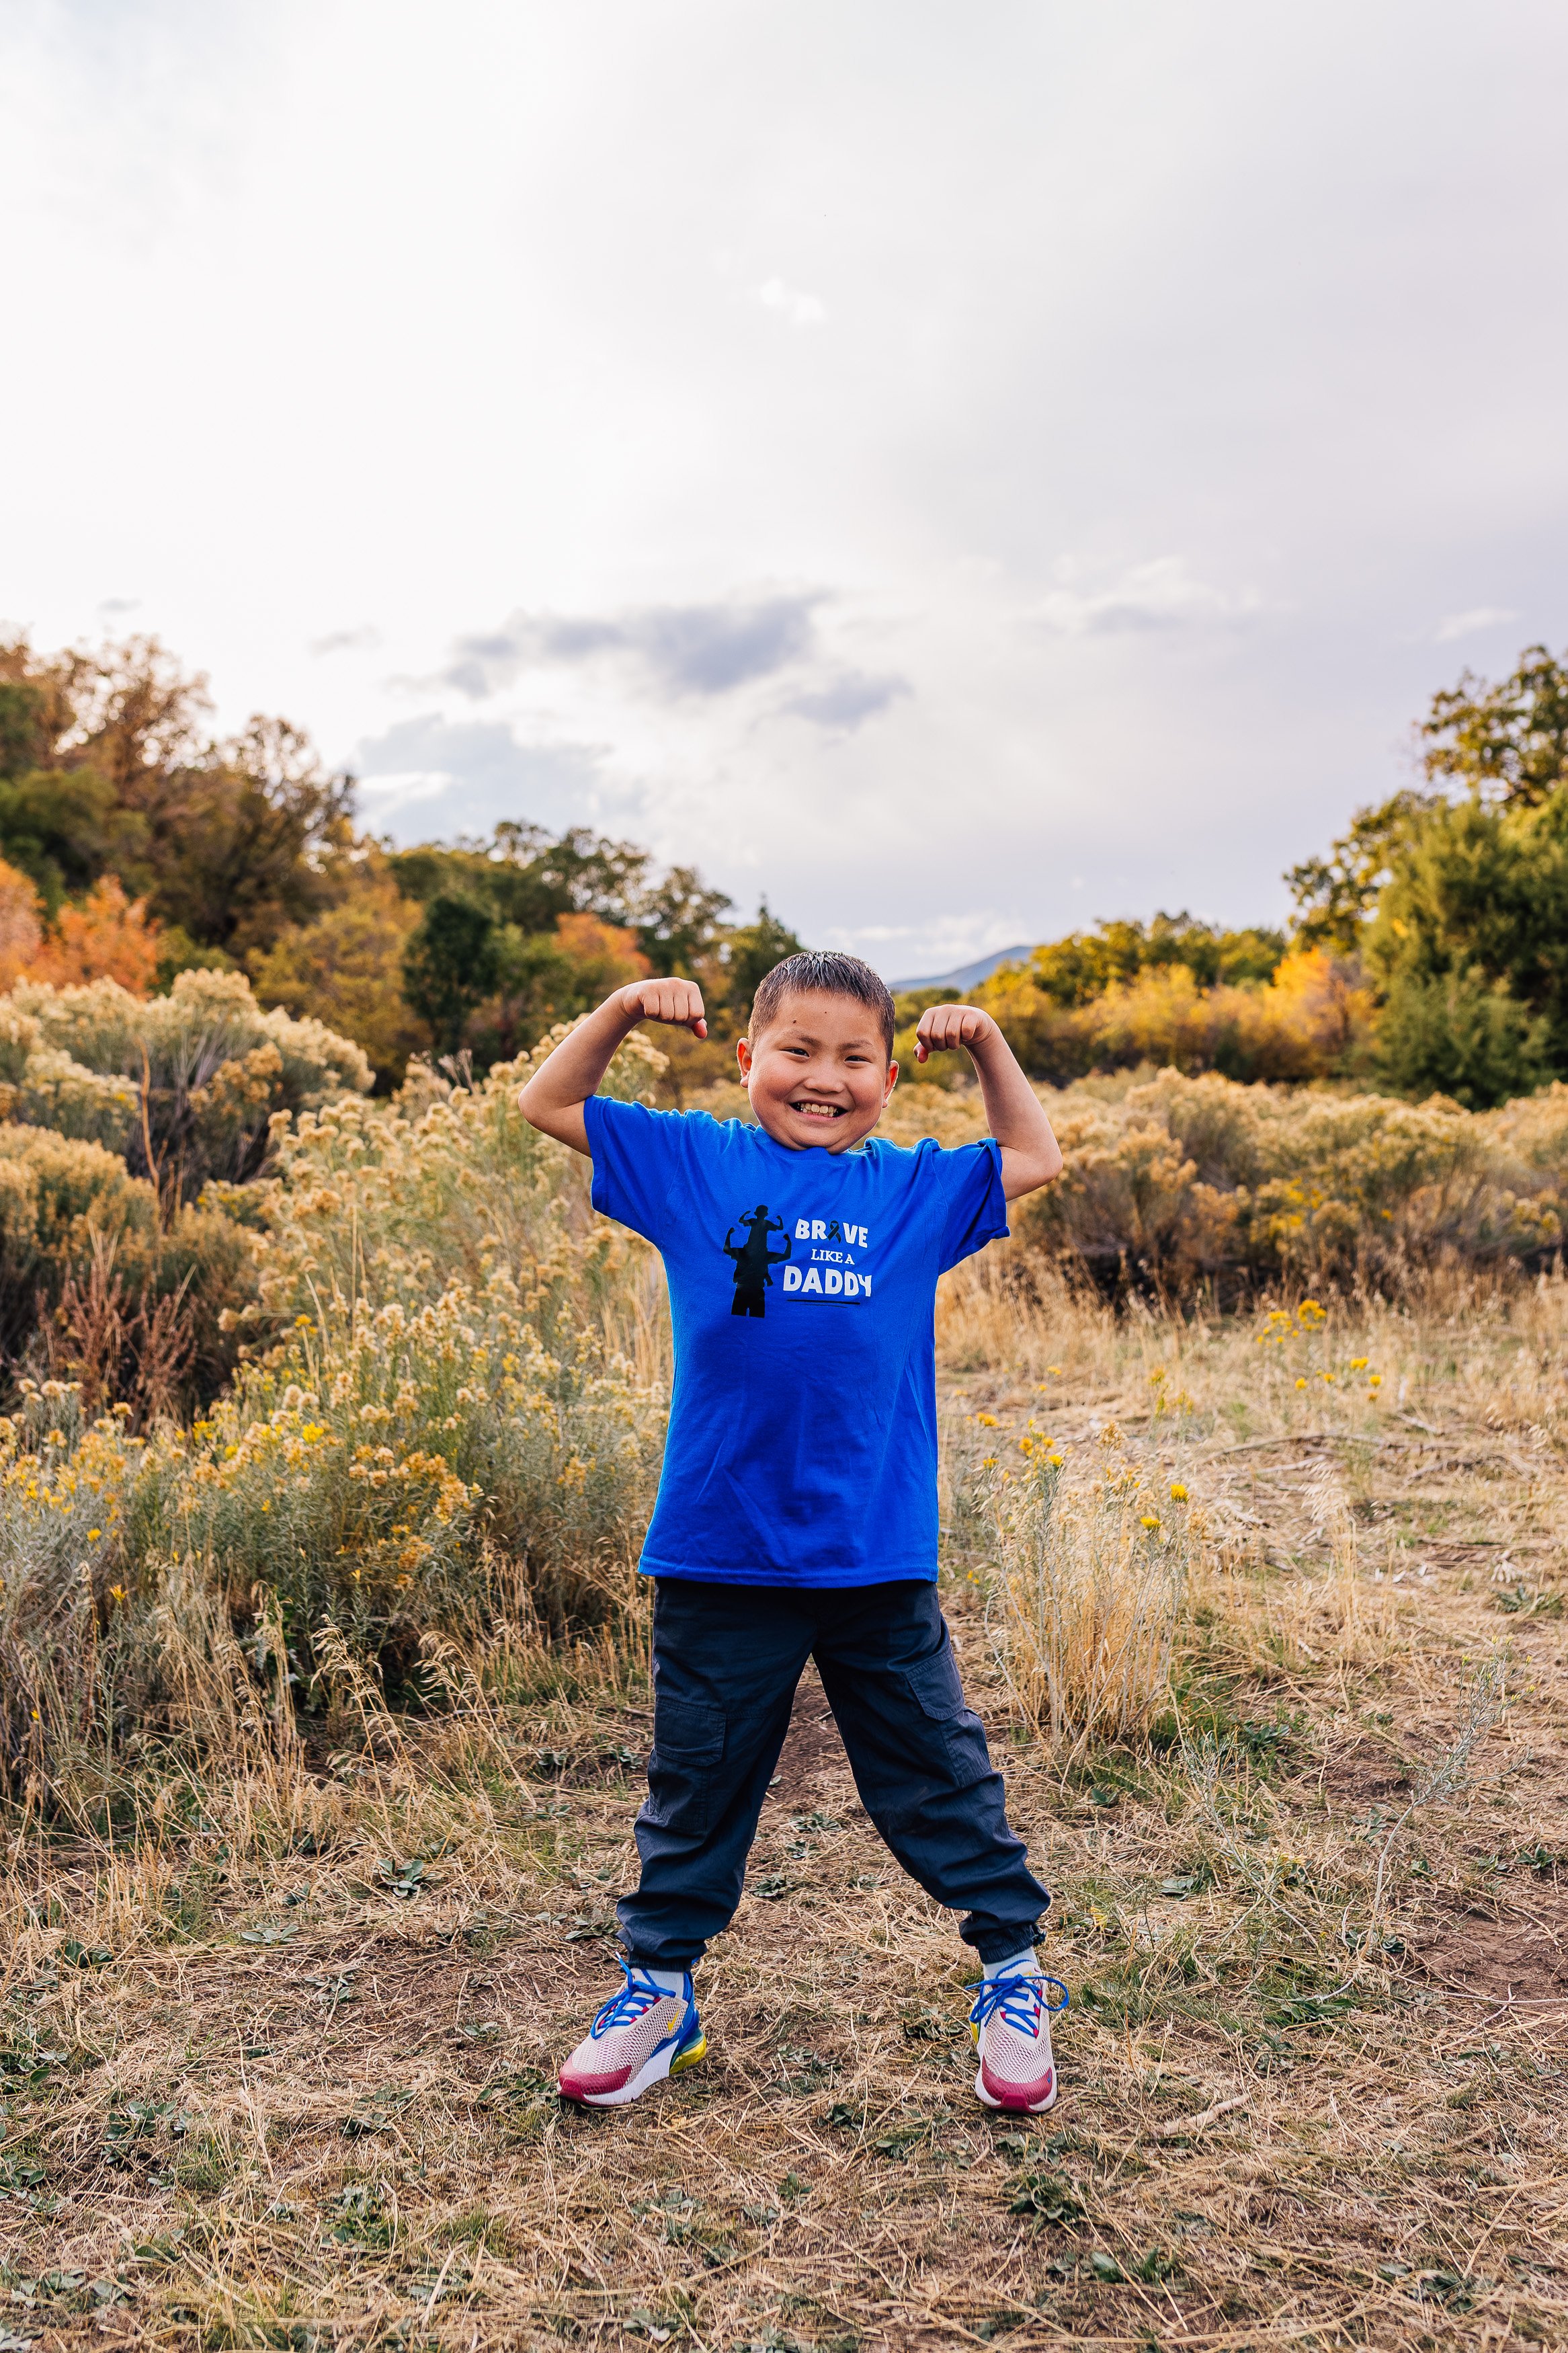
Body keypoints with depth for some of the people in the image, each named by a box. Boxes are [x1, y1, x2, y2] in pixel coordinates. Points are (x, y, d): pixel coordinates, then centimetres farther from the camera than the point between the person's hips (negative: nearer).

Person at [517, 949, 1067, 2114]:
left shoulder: (916, 1190, 5)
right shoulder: (691, 1165, 2)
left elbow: (1036, 1159, 21)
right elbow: (547, 1105, 10)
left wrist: (988, 1045, 9)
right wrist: (624, 1010, -2)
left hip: (880, 1562, 1)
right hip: (720, 1558, 0)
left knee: (941, 1778, 13)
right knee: (696, 1787, 16)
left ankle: (1014, 1972, 33)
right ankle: (659, 1987, 35)